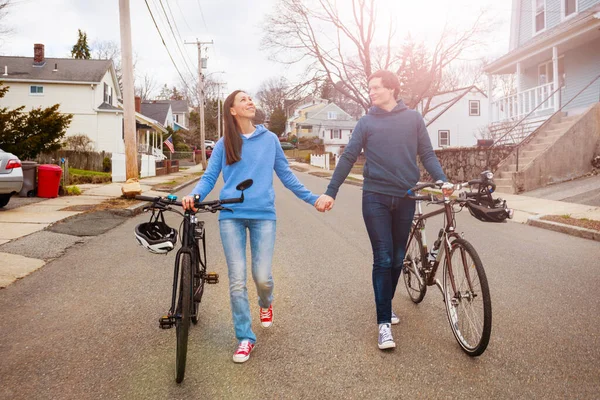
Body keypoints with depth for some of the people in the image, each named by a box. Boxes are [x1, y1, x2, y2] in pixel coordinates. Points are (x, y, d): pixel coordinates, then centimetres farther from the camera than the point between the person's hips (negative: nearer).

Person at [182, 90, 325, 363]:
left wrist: (312, 198, 12)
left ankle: (265, 302, 33)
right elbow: (209, 177, 7)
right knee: (237, 280, -2)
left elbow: (285, 175, 15)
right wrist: (194, 196, -14)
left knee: (262, 276, -5)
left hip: (263, 215, 0)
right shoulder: (223, 145, 9)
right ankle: (245, 338, 13)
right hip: (231, 216, 0)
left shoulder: (269, 139, 10)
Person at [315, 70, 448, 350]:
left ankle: (386, 305, 32)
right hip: (375, 198, -2)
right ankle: (384, 322, 2)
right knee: (383, 259, -5)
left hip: (405, 198, 2)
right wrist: (330, 192, -3)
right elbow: (348, 158, 3)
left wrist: (443, 181, -10)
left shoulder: (413, 118, 7)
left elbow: (427, 155, 6)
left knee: (397, 259, 11)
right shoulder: (367, 122, 5)